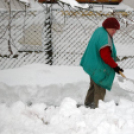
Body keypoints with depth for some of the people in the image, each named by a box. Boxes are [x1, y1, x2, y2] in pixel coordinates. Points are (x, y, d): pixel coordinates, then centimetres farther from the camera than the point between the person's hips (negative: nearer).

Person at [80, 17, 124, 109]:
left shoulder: (99, 31, 8)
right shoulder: (104, 37, -24)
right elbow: (105, 56, -27)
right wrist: (115, 66, -19)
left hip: (93, 66, 11)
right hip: (99, 68, -11)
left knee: (94, 86, 26)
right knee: (100, 90, -5)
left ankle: (88, 103, 40)